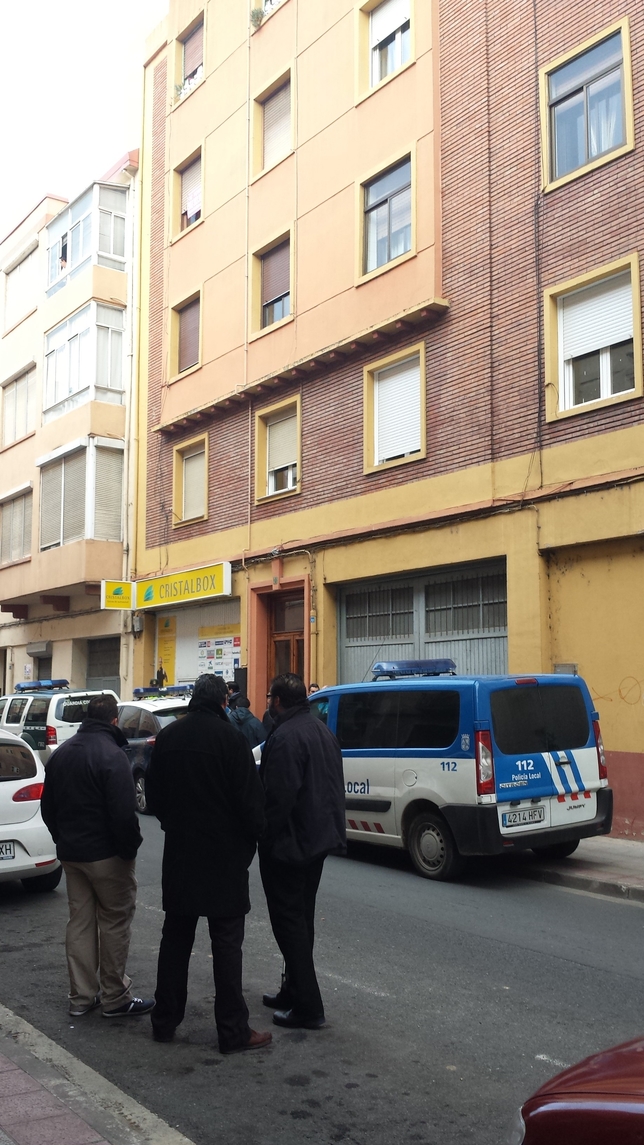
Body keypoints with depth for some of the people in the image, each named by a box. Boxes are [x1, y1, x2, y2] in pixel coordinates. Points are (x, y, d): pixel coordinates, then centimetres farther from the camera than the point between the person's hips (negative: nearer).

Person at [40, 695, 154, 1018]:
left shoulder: (61, 753, 8)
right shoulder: (112, 755, -18)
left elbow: (48, 806, 15)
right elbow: (124, 812, -22)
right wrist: (130, 848, -10)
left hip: (70, 853, 7)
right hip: (106, 856, -7)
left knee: (80, 921, 14)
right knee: (114, 922, 4)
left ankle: (81, 996, 20)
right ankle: (115, 998, 10)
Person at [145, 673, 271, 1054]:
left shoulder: (168, 737, 2)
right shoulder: (231, 738, -15)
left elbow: (153, 794, 11)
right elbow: (250, 800, -13)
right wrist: (254, 835, 4)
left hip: (179, 853, 5)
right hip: (224, 856, -5)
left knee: (175, 938, 16)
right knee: (227, 943, 2)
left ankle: (166, 1020, 24)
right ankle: (233, 1031, 7)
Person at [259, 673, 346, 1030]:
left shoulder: (285, 737, -21)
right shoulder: (323, 732, 10)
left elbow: (278, 797, -26)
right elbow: (334, 788, 17)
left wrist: (263, 837, -15)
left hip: (289, 844, -10)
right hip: (320, 839, 10)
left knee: (289, 921, -1)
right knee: (301, 919, 19)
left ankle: (307, 1007, 3)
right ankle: (294, 992, 29)